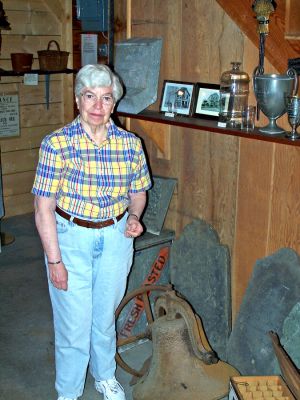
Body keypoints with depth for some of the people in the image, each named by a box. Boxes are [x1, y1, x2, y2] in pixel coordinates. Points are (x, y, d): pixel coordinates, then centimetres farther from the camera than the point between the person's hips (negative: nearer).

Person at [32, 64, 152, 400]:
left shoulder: (130, 144, -5)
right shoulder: (56, 144, -15)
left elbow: (138, 192, 10)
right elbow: (44, 208, -13)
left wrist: (134, 217, -11)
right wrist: (55, 260, -14)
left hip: (115, 237, 3)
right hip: (70, 238, -3)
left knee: (105, 315, 20)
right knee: (74, 323, 5)